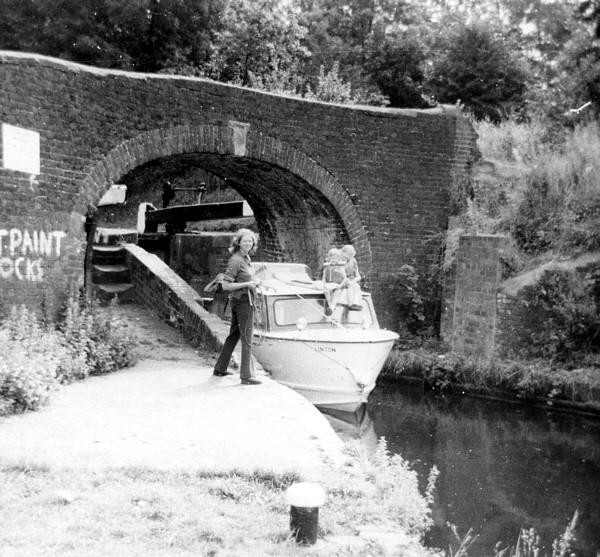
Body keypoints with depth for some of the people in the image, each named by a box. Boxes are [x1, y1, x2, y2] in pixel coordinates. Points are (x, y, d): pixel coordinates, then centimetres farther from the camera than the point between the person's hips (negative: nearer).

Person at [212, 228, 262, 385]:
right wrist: (247, 284, -20)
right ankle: (247, 376, -2)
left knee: (233, 335, 17)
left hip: (238, 301, 10)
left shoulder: (246, 257, 10)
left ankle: (220, 368, 27)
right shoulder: (235, 260, -18)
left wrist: (254, 282, 8)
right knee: (247, 339, -5)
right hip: (243, 301, -10)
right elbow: (225, 285, -19)